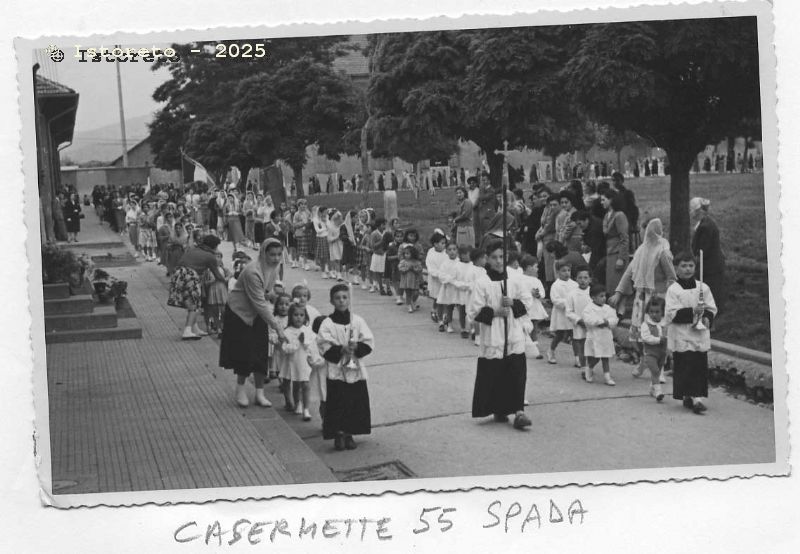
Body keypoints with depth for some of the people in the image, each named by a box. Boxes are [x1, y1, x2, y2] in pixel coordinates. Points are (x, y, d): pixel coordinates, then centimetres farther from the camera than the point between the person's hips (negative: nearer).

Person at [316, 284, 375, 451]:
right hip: (336, 370, -3)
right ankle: (338, 434, 10)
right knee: (337, 403, -2)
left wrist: (356, 348, -17)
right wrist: (341, 350, -22)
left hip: (356, 370, 3)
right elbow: (324, 347, -11)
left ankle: (349, 434, 19)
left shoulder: (357, 321, 3)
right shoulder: (327, 324, -4)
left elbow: (369, 343, 1)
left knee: (356, 402, 6)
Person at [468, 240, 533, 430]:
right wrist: (494, 312, -14)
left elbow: (527, 300, 11)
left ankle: (518, 411, -7)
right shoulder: (482, 283, -5)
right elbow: (474, 311, -6)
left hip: (514, 337, 2)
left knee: (517, 372, -7)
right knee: (494, 375, 3)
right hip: (492, 337, -2)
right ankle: (498, 410, 20)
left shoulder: (514, 280, 4)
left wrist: (513, 303, -8)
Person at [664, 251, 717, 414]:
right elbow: (671, 314, -11)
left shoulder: (703, 288, 8)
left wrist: (706, 318, -11)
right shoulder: (673, 290, -3)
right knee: (685, 367, -4)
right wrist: (692, 312, -19)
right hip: (682, 338, -3)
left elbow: (712, 309, 10)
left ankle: (699, 398, 1)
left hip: (701, 336, 3)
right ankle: (687, 396, 6)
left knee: (700, 367, -1)